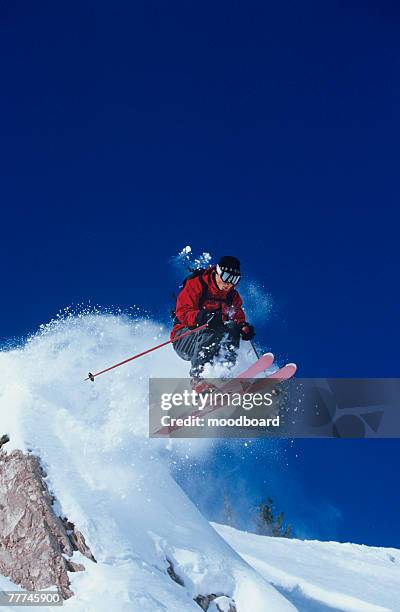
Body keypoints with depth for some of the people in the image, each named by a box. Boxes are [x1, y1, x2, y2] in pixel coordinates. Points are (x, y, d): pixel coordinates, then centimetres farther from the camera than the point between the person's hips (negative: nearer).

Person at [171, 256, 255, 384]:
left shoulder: (232, 295, 11)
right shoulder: (196, 284, -8)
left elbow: (238, 317, 11)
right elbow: (182, 312, -18)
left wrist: (244, 326, -13)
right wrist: (202, 317, -38)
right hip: (183, 336, -5)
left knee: (232, 327, -22)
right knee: (209, 334, -35)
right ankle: (198, 377, -39)